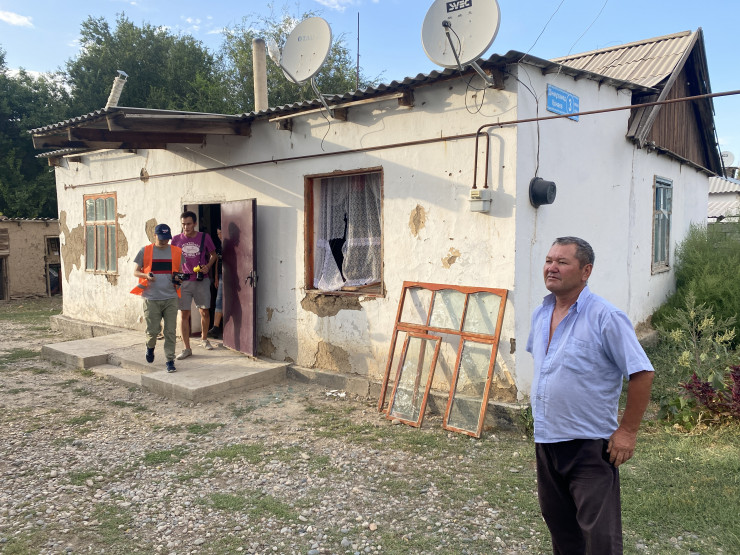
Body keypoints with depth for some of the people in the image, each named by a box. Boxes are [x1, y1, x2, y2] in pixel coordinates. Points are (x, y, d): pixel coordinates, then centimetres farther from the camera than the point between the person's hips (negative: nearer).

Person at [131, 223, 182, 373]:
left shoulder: (176, 252, 8)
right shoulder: (145, 251, 4)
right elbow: (136, 272, 8)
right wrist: (146, 275, -13)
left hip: (170, 298, 1)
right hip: (151, 298, -1)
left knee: (170, 331, 0)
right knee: (153, 330, 0)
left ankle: (170, 360, 10)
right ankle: (150, 347, 33)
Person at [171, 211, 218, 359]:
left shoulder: (204, 237, 1)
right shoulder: (176, 240, 3)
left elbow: (213, 255, 12)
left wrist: (207, 266, -6)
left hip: (201, 280, 0)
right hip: (183, 281, 0)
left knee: (204, 312, 8)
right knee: (184, 314, -1)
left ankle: (204, 339, 33)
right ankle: (186, 348, 6)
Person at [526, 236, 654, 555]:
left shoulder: (606, 318, -16)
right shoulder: (540, 314, 5)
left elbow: (642, 374, -16)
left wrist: (627, 431, -15)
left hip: (590, 445, -7)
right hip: (545, 441, 7)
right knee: (558, 522, 22)